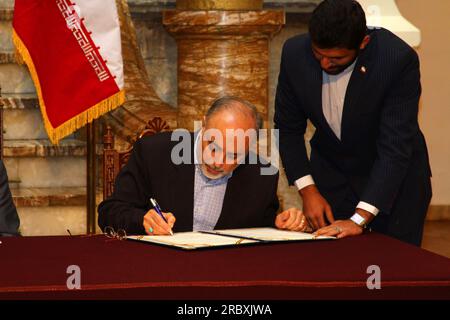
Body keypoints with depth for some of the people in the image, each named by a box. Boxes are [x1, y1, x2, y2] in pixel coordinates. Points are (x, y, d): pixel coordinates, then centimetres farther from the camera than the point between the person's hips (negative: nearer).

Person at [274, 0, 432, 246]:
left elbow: (395, 146, -29)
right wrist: (307, 190, -13)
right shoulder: (295, 53, -17)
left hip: (395, 176, -3)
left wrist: (359, 219, -33)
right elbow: (288, 128, -4)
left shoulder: (399, 59, -28)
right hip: (330, 174, 3)